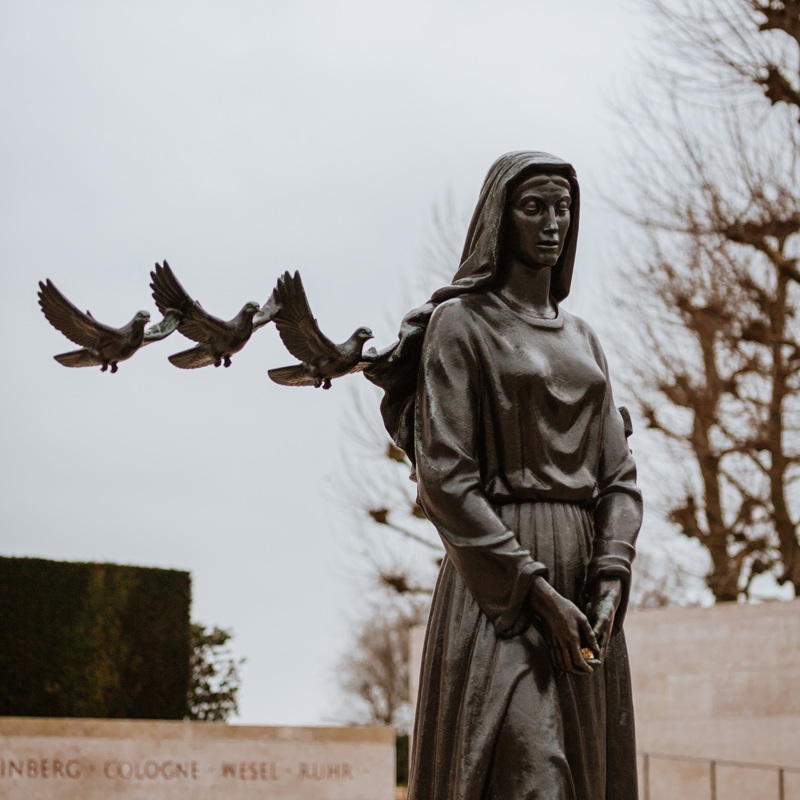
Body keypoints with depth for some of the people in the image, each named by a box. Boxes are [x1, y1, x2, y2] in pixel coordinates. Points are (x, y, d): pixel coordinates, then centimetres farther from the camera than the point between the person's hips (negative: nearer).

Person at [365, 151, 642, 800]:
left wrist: (611, 583, -7)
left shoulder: (583, 339, 18)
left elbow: (618, 474, 11)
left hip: (586, 591, 6)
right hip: (500, 595, -6)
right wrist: (538, 592, -16)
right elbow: (444, 478, -10)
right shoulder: (460, 323, 0)